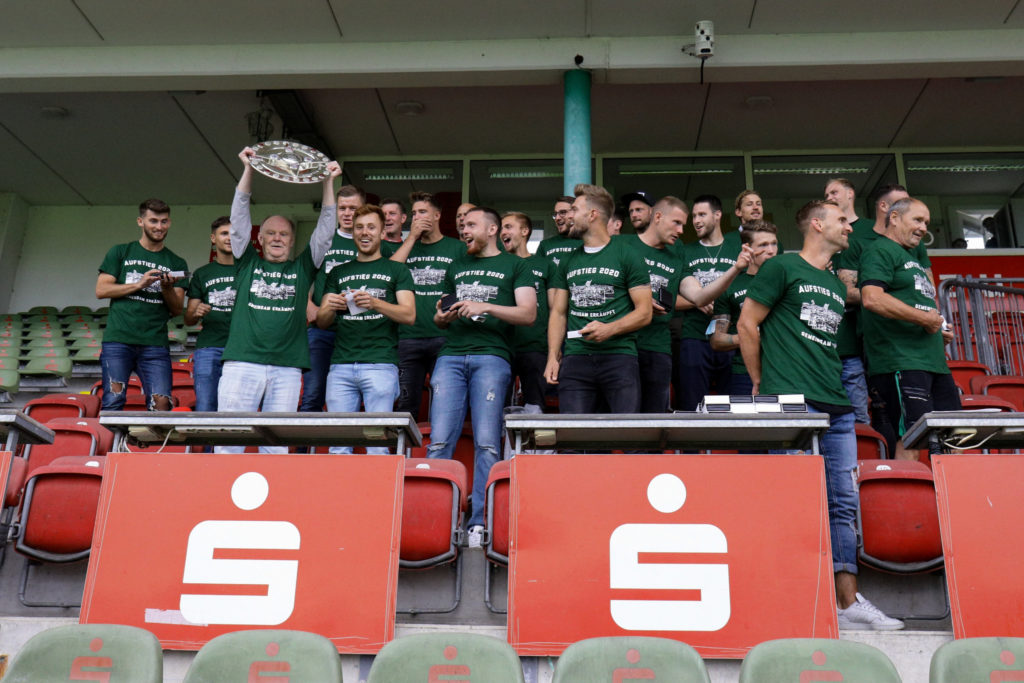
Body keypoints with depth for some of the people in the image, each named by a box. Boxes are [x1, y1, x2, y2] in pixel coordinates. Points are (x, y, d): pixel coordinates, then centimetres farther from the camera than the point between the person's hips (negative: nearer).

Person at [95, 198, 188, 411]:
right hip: (118, 340, -1)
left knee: (161, 404, -11)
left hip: (156, 344, 1)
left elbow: (177, 310, 12)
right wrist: (139, 284, -7)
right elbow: (101, 290, 4)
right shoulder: (120, 253, 13)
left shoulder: (176, 263, 16)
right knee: (113, 401, -8)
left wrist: (167, 288, -8)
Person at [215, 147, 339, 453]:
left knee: (276, 447, 1)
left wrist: (328, 182, 8)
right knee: (229, 441, -3)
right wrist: (249, 170, 5)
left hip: (287, 369, 1)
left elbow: (324, 230, 12)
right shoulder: (247, 262, 15)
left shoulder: (302, 268, 16)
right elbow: (239, 219, 10)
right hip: (242, 363, 0)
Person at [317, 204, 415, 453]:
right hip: (341, 366, 3)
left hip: (380, 364, -3)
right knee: (338, 444, 0)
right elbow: (321, 322, 16)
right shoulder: (338, 273, 21)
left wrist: (375, 303, -18)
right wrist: (330, 307, -7)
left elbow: (409, 315, -1)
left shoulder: (396, 271, 11)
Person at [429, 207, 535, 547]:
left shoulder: (515, 266, 13)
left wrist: (485, 307, -10)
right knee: (439, 441, -7)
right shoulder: (456, 267, 27)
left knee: (487, 443, -10)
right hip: (451, 355, 4)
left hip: (491, 356, -4)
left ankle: (480, 524, -7)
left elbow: (528, 314, 1)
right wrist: (442, 317, 7)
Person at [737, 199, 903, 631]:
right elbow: (747, 325, -1)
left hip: (836, 406, 8)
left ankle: (849, 603, 10)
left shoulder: (836, 283, 24)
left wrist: (837, 388, 18)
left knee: (844, 503, 5)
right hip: (792, 401, -8)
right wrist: (762, 383, 0)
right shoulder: (782, 267, 2)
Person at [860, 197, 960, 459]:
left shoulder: (913, 258, 28)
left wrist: (940, 328, 15)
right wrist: (924, 318, -15)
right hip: (901, 364, -10)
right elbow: (872, 298, -21)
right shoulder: (880, 251, -3)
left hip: (933, 361, 10)